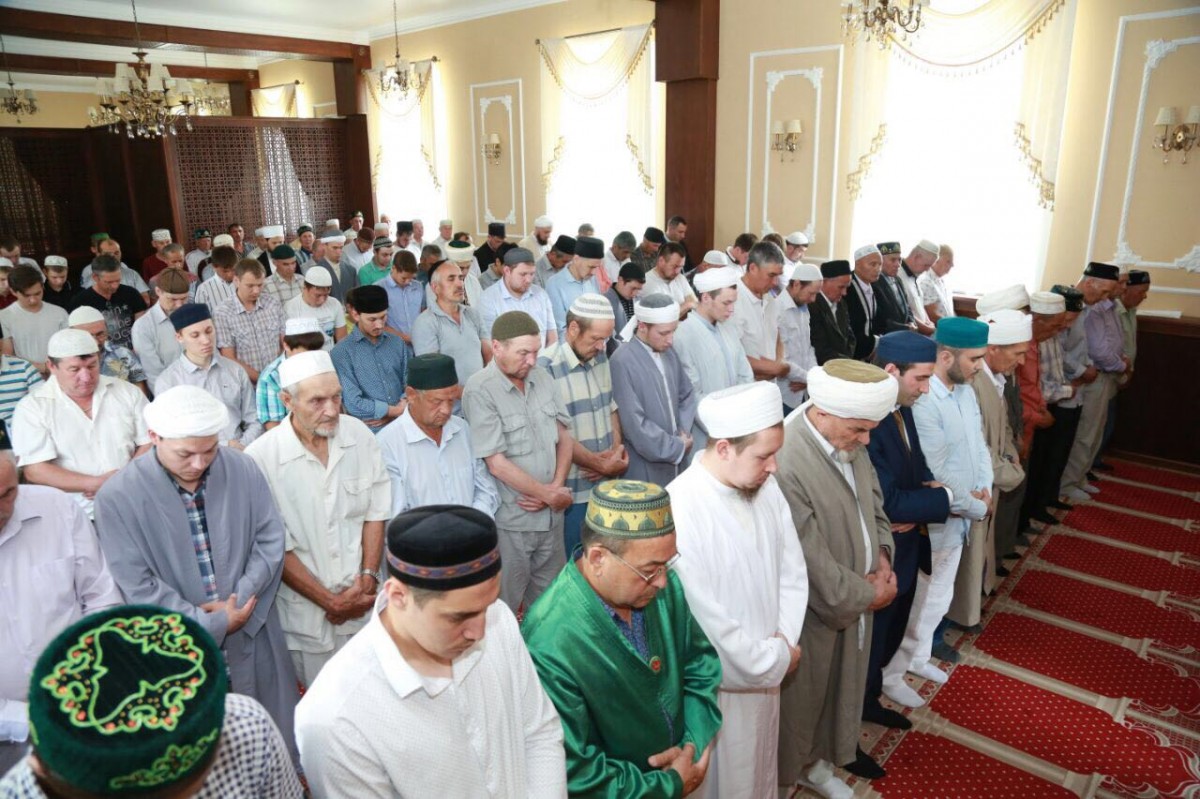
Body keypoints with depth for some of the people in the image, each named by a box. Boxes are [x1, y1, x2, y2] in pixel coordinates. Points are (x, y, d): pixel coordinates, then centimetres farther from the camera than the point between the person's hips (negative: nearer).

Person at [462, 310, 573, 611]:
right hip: (510, 521, -6)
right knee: (504, 607, 11)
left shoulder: (542, 377, 3)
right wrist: (551, 495, -10)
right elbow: (497, 464, -18)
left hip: (551, 515, 6)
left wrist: (556, 487, -7)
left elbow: (564, 436, 8)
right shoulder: (480, 391, -17)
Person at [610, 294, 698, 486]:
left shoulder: (669, 352, 4)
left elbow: (687, 395, 16)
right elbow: (634, 423, -20)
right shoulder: (623, 362, -19)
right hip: (645, 469, -7)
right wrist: (677, 448, -11)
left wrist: (684, 433, -1)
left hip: (673, 462, 7)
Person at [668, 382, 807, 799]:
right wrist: (774, 658, -14)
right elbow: (703, 616, -26)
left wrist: (785, 641, -8)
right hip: (717, 682, -6)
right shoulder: (679, 510, -29)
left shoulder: (766, 486, -6)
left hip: (767, 670, 6)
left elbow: (793, 570, 3)